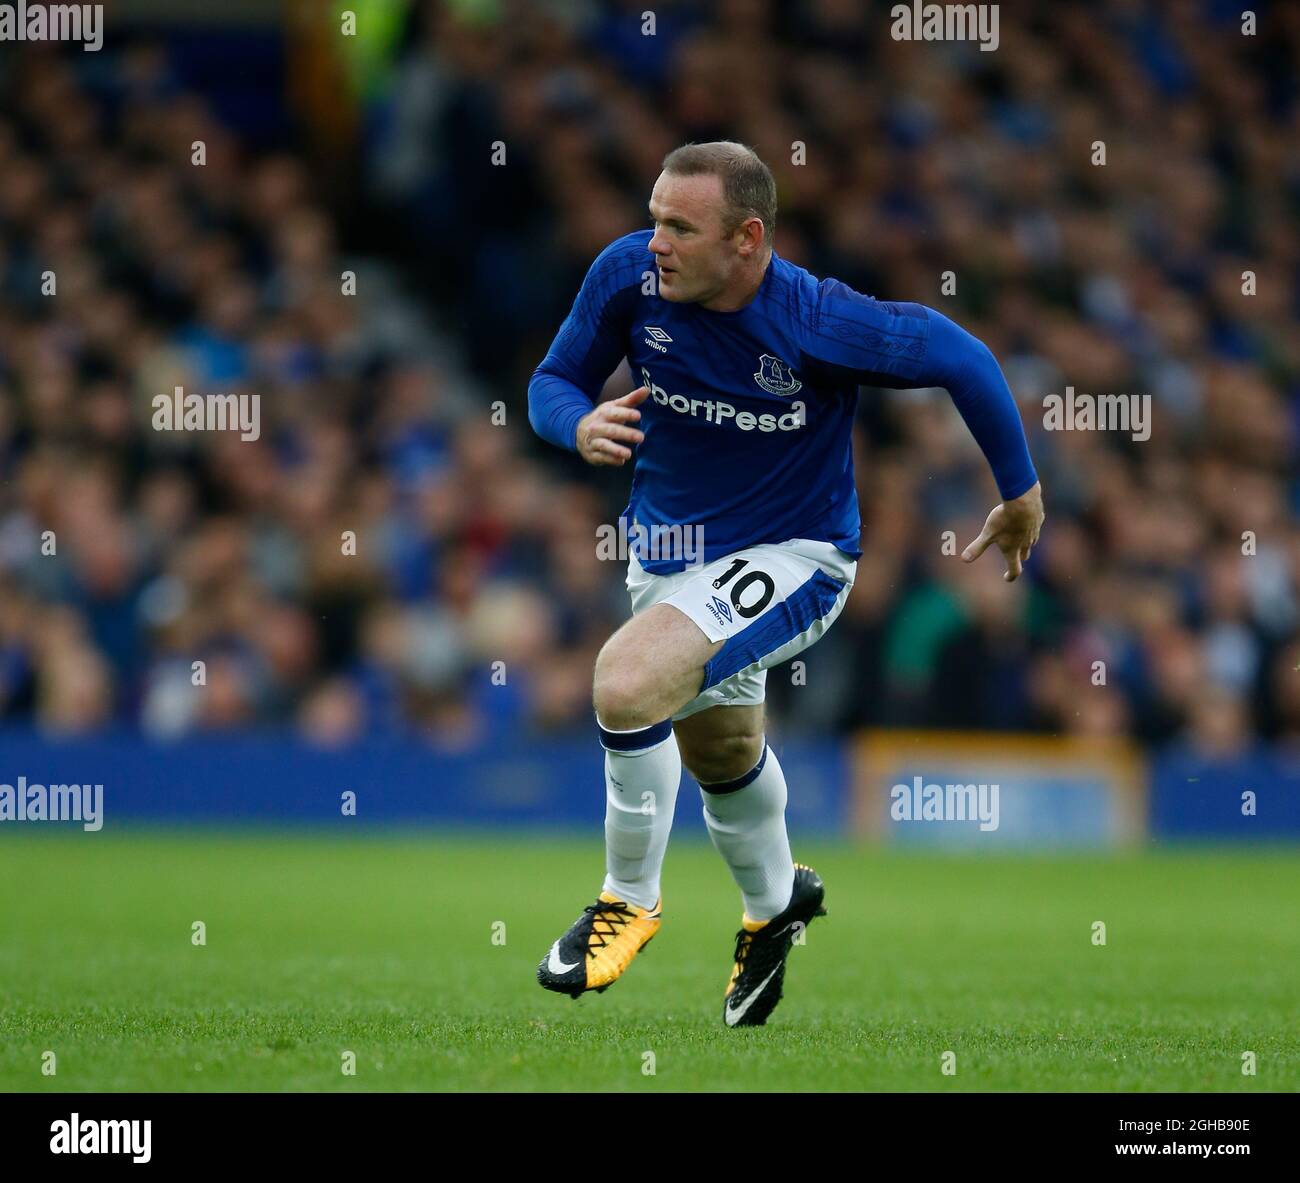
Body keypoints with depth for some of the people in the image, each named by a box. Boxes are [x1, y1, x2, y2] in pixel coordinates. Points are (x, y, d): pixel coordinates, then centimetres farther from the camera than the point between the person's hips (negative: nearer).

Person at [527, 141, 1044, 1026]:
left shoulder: (819, 323, -29)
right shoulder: (631, 275, -18)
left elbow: (958, 358, -15)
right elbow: (553, 380, -4)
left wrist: (1022, 494, -5)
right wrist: (582, 427, -29)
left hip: (791, 556, -6)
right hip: (669, 547, 6)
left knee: (627, 682, -29)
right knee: (718, 749, 28)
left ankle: (631, 897, -4)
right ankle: (775, 901, 59)